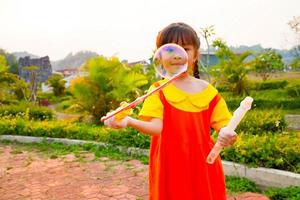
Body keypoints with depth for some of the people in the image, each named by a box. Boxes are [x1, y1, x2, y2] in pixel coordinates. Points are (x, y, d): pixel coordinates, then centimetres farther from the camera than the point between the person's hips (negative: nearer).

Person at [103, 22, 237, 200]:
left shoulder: (208, 91, 1)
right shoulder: (159, 90, -4)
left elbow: (223, 125, -1)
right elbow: (156, 127, -17)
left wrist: (226, 134, -24)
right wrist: (128, 121, -35)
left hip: (202, 166, 2)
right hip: (170, 167, -1)